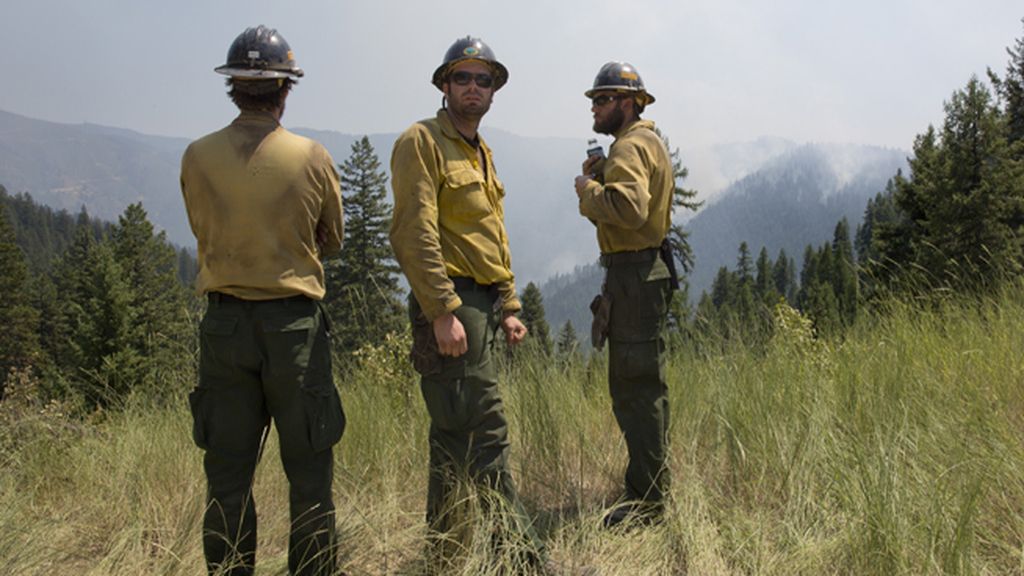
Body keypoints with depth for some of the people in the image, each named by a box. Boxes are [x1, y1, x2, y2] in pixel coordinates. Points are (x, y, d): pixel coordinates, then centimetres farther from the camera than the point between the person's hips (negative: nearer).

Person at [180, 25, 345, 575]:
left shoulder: (197, 158, -2)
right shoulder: (312, 158, -8)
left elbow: (204, 235, 11)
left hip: (224, 323, 2)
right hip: (294, 322, -2)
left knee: (227, 474, 12)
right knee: (309, 472, 8)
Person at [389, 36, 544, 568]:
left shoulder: (482, 153, 21)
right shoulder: (422, 142, -7)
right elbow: (415, 234, -17)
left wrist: (508, 306, 19)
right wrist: (443, 311, -22)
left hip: (481, 306, 9)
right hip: (449, 306, -9)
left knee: (455, 433, 14)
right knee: (485, 436, -7)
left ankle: (445, 549, 25)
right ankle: (520, 551, 1)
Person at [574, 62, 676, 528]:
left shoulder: (631, 146, -13)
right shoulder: (647, 141, 21)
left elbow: (629, 208, -30)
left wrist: (589, 189, -15)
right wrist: (598, 176, 7)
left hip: (634, 275, -11)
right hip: (644, 271, 11)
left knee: (635, 388, -7)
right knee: (643, 386, 18)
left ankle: (647, 500, -1)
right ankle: (652, 489, 30)